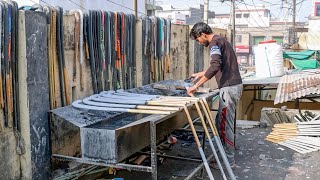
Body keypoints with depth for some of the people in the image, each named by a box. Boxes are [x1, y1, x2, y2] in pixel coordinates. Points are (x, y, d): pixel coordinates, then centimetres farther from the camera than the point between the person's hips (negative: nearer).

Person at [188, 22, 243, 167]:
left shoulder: (215, 42, -11)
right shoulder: (220, 40, 20)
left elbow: (215, 66, -26)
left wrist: (196, 85, -24)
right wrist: (201, 74, 37)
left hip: (229, 87, -10)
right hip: (234, 85, 10)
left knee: (225, 124, -3)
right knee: (220, 121, 14)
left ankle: (229, 160, 5)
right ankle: (225, 154, 21)